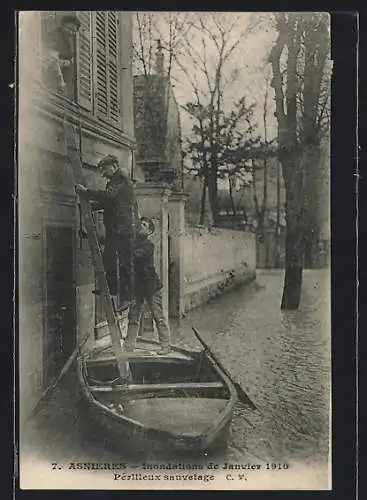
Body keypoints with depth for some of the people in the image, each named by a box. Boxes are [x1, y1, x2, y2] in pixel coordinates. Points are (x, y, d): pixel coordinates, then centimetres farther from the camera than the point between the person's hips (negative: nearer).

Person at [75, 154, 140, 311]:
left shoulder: (121, 179, -9)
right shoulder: (113, 181, 22)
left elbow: (107, 196, -22)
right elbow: (107, 203, 24)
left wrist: (86, 191, -15)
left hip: (125, 227, -10)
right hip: (113, 227, 10)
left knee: (125, 263, -5)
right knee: (108, 258, 13)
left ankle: (126, 297, 0)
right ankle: (111, 288, 27)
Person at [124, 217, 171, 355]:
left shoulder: (148, 245, -12)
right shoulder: (134, 242, 8)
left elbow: (135, 254, -28)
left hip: (151, 285, -6)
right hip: (137, 285, 6)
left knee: (159, 317, 0)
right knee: (133, 316, 8)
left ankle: (165, 346, 8)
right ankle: (128, 346, 14)